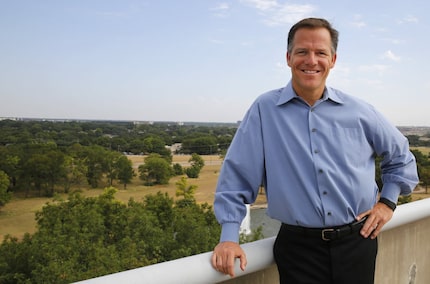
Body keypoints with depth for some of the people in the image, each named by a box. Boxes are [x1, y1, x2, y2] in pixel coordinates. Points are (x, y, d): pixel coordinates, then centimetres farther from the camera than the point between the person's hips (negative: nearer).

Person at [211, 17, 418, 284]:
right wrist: (229, 236, -10)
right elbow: (238, 174, -5)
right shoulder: (264, 109, -6)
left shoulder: (358, 111, 2)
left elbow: (401, 156, 18)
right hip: (299, 246, -2)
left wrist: (388, 202, 9)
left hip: (358, 242, 3)